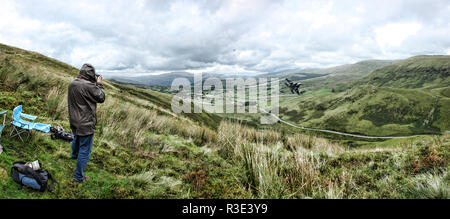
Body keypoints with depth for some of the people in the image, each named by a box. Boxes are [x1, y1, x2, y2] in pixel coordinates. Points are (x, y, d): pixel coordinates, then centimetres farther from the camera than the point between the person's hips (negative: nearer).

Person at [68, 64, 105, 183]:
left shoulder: (72, 83, -1)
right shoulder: (88, 86, -26)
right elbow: (101, 98, -14)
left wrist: (94, 84, 6)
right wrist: (99, 84, -4)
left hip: (74, 120, 9)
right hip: (85, 124, -9)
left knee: (76, 138, 36)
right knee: (85, 150, 3)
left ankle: (74, 155, 66)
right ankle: (79, 176, 12)